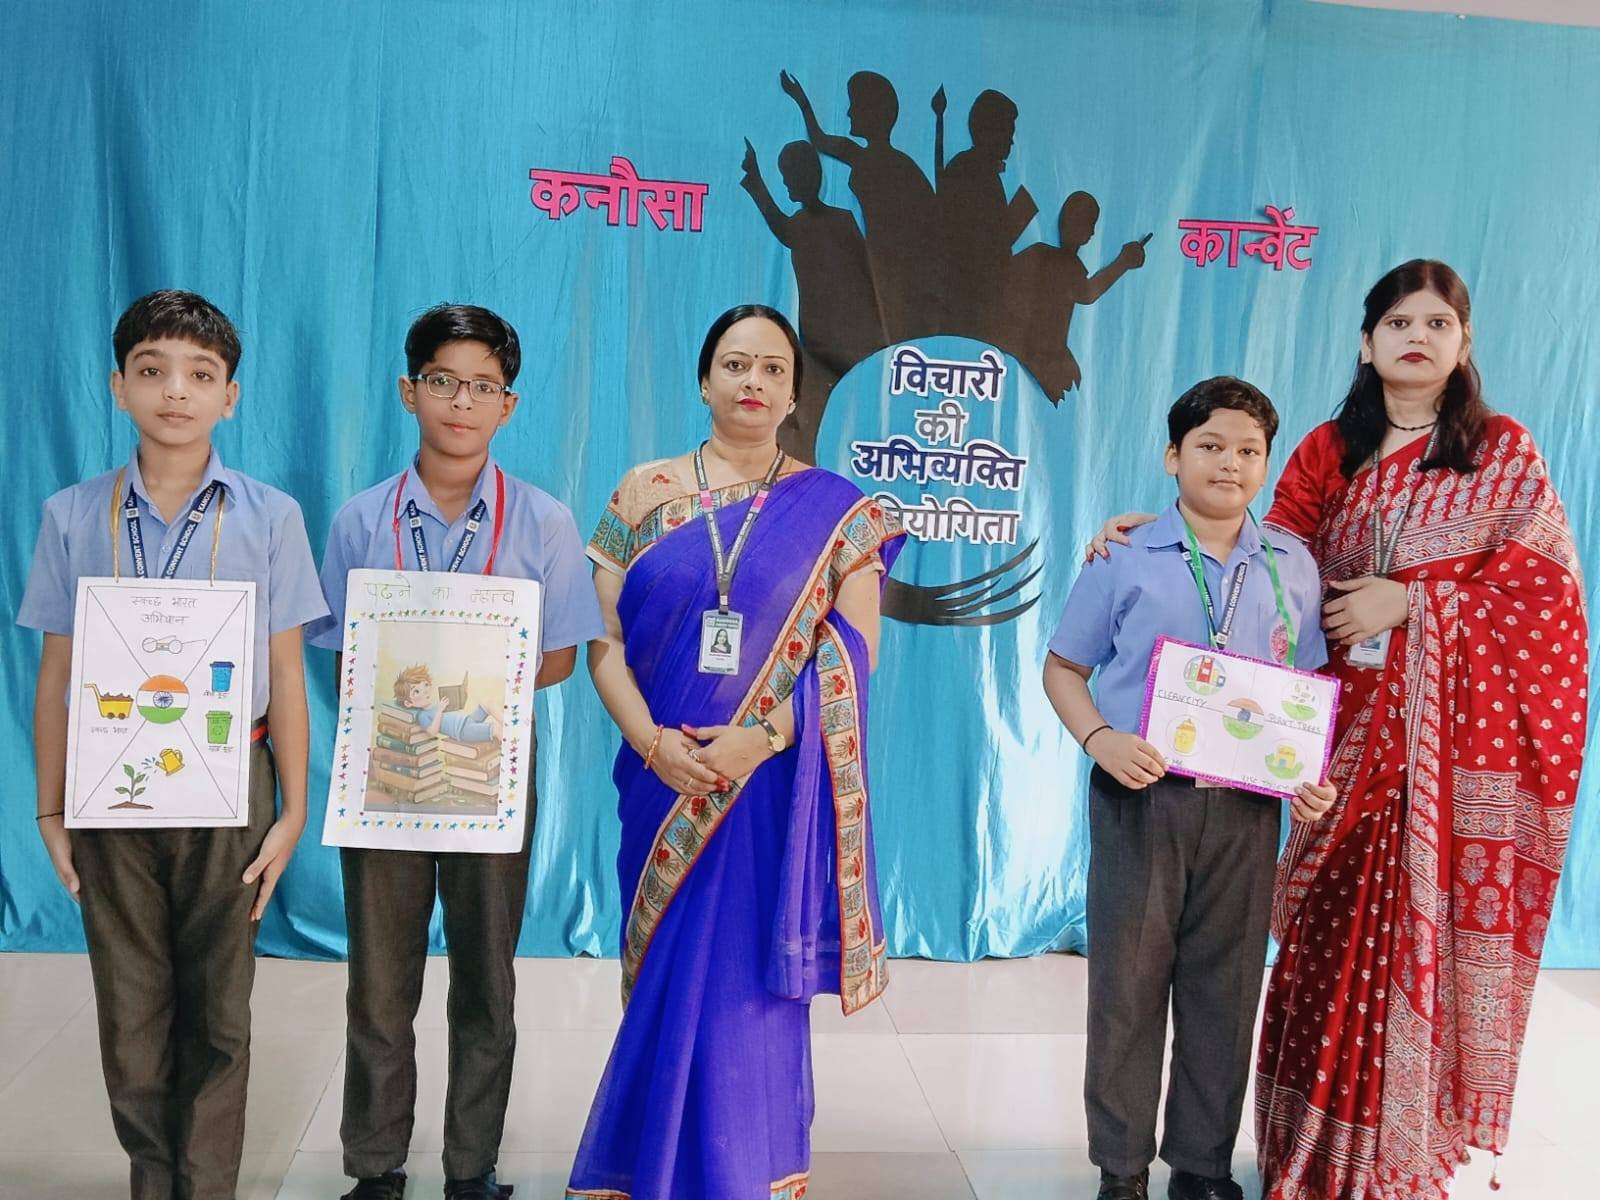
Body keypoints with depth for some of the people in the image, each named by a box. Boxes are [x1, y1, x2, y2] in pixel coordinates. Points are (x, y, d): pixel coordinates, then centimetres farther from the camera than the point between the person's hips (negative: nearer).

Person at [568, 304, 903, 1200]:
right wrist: (650, 740, -13)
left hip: (775, 785, -1)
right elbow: (603, 638, 2)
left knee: (745, 987, 3)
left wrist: (764, 737, -17)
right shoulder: (644, 493, 5)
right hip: (666, 781, 2)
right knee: (671, 984, 9)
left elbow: (854, 649, -5)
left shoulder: (833, 510, 1)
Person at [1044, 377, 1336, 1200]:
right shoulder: (1126, 560, -2)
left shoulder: (1293, 566, 6)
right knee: (1128, 983, 6)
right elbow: (1063, 669, 3)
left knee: (1225, 986, 10)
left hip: (1247, 806, 2)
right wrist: (1099, 739, -14)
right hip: (1142, 795, -2)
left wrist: (1312, 776, -5)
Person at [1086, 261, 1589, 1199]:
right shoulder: (1328, 452, 11)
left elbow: (1544, 578, -4)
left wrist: (1411, 602, -13)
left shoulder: (1504, 450, 4)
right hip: (1356, 725, 2)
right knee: (1340, 927, 4)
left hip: (1463, 728, -2)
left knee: (1437, 927, 0)